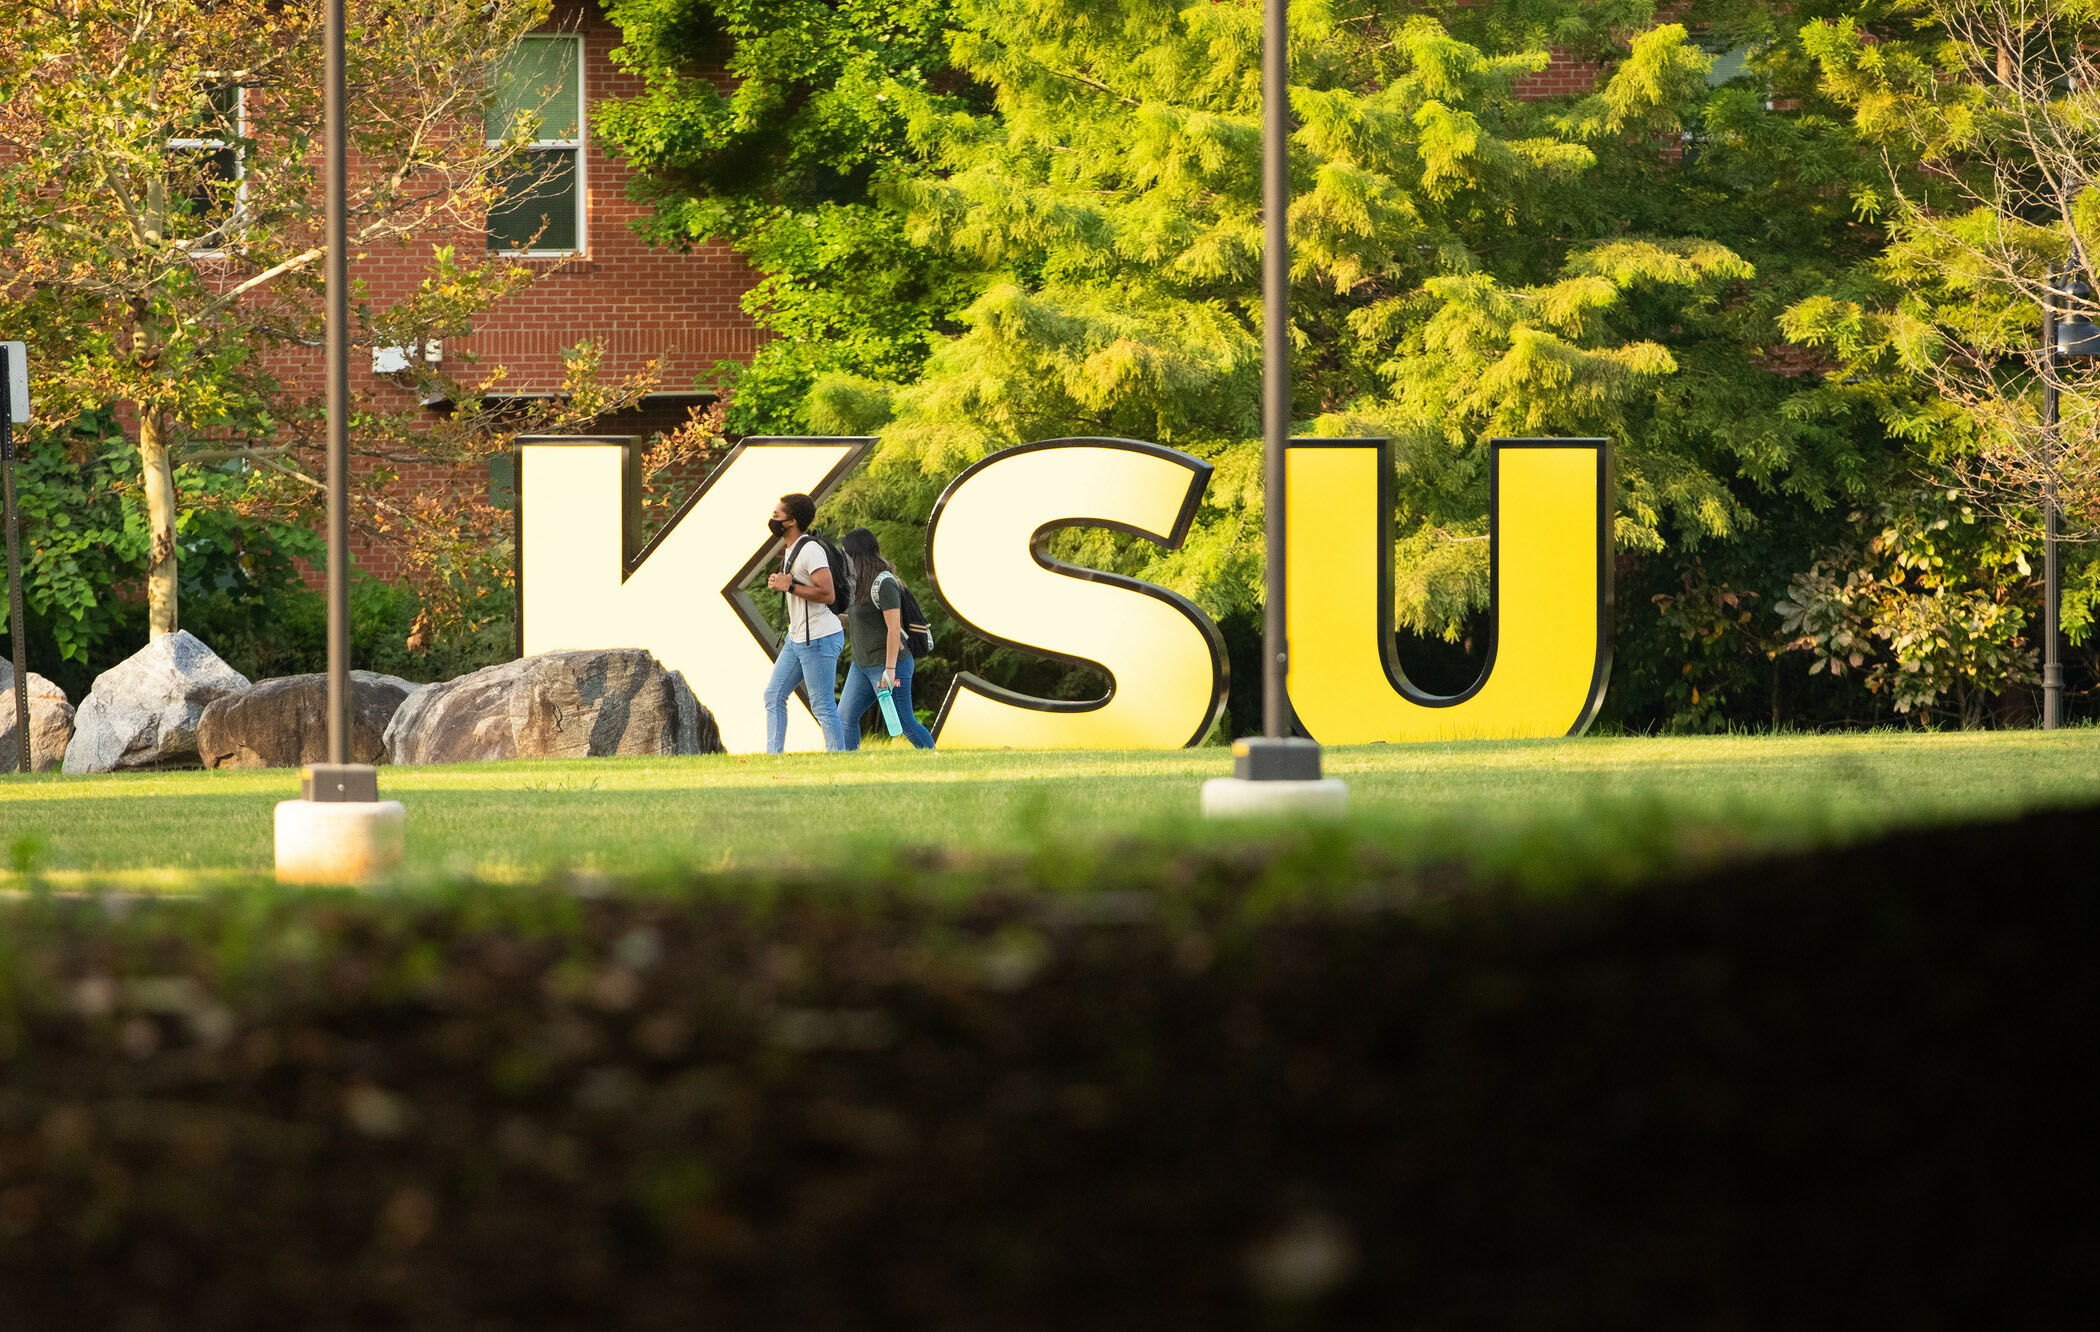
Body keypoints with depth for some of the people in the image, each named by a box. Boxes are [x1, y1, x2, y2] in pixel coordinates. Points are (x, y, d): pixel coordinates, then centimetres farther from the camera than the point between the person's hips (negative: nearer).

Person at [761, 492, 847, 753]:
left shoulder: (810, 551, -17)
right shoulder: (790, 551, 13)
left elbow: (827, 594, -25)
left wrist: (789, 586, -21)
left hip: (820, 639, -10)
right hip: (797, 639, 10)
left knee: (822, 706, -6)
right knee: (773, 695, 9)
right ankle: (773, 756, 9)